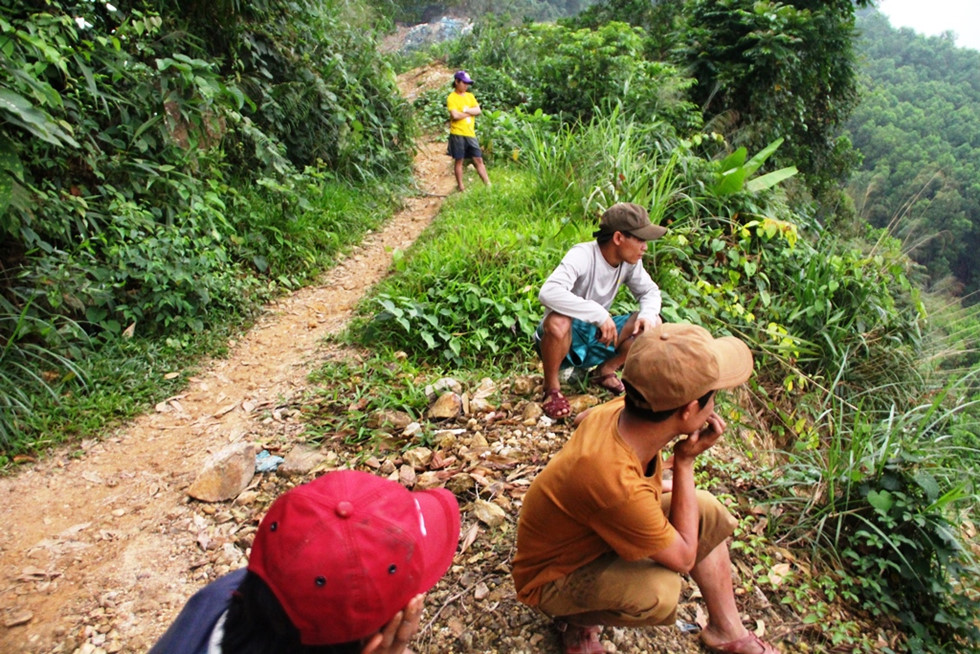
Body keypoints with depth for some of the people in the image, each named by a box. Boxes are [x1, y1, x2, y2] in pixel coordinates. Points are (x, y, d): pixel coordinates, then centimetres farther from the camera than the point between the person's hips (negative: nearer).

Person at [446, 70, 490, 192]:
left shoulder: (470, 96, 14)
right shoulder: (452, 98, -4)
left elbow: (478, 110, 3)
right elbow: (455, 115, -17)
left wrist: (465, 111, -11)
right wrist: (470, 113, -4)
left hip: (471, 133, 5)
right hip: (457, 133, -5)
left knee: (478, 160, 4)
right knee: (459, 160, 1)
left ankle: (488, 184, 5)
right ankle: (460, 186, 9)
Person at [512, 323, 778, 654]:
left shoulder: (619, 411, -20)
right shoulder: (616, 483, -42)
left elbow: (585, 417, 8)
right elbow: (683, 558, -24)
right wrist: (685, 462, -22)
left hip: (597, 532, 8)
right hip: (554, 576, -8)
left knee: (706, 510, 4)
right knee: (660, 590, -34)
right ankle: (575, 618, -2)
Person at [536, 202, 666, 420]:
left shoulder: (630, 261, -7)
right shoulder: (583, 255, -27)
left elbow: (650, 291, 5)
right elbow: (548, 292, -42)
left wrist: (648, 314, -18)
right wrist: (599, 314, -41)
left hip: (597, 336, 6)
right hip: (566, 337, -6)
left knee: (652, 324, -10)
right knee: (558, 322, -40)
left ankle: (606, 371, 9)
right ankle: (551, 387, -13)